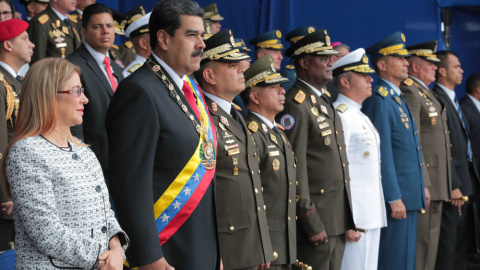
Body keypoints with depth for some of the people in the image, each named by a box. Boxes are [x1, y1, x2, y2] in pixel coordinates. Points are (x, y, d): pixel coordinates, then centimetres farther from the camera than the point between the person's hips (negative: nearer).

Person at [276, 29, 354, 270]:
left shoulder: (324, 100, 15)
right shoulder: (296, 106, -15)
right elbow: (295, 169, -18)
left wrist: (346, 218, 17)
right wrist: (310, 222, -19)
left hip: (338, 217, 9)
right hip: (316, 217, -9)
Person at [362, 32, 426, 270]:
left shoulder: (398, 99, 17)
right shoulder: (379, 100, -14)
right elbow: (383, 154, -19)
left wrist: (421, 188, 19)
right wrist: (394, 198, -20)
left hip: (409, 196, 10)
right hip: (395, 197, -10)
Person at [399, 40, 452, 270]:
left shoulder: (426, 93, 20)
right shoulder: (410, 92, -12)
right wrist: (422, 183, -23)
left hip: (437, 182, 10)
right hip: (424, 180, -10)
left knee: (431, 240, 12)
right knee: (421, 240, -9)